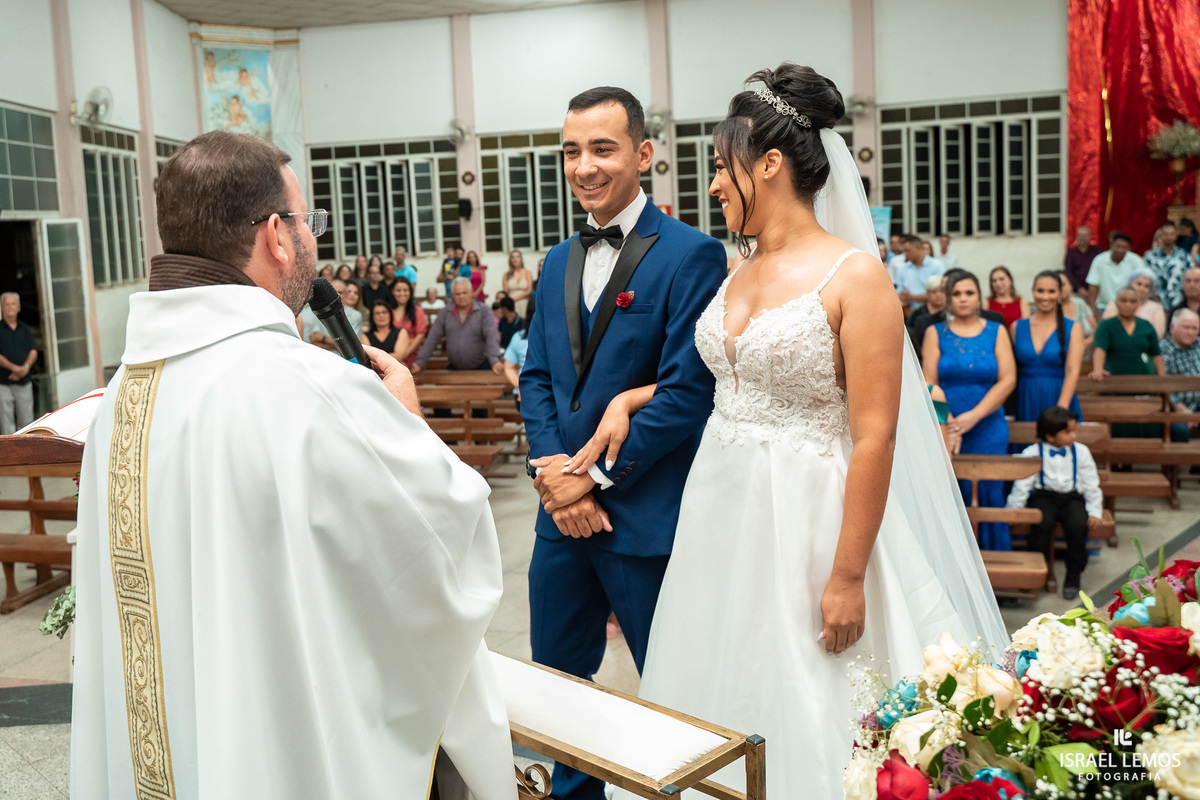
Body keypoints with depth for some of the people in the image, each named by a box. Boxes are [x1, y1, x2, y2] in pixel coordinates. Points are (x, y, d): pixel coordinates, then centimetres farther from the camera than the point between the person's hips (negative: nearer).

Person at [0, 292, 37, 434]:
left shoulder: (25, 329, 13)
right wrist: (14, 367, -20)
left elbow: (33, 351, 6)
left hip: (24, 383, 3)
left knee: (26, 420, 4)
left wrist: (26, 367, -13)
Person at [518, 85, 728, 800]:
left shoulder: (693, 255, -11)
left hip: (648, 518, -7)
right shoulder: (558, 263, 12)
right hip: (564, 513, 7)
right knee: (557, 678, 19)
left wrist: (596, 476, -14)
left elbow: (687, 393, -17)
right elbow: (537, 377, 12)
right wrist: (553, 471, -5)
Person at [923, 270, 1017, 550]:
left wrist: (974, 416, -12)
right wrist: (945, 420, -16)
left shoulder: (996, 333, 8)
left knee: (989, 494, 1)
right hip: (947, 430, -1)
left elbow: (1008, 380, -1)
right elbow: (929, 383, -1)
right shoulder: (936, 333, 6)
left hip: (988, 429, 1)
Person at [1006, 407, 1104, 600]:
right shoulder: (1033, 453, -2)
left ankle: (1073, 576, -9)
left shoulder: (1080, 452, 7)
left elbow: (1091, 484, 11)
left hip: (1072, 497, 2)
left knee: (1078, 525, -29)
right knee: (1042, 524, -33)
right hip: (1043, 496, -2)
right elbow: (1022, 485, -2)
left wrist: (1095, 512, 2)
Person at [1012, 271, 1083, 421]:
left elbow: (1072, 371, -9)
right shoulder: (1017, 327, 8)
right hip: (1026, 403, 1)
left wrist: (1061, 408, -21)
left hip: (1058, 399, -1)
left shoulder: (1072, 329, 2)